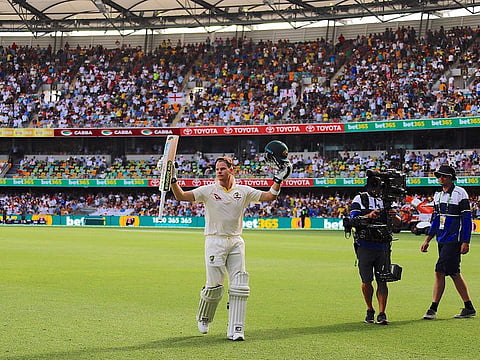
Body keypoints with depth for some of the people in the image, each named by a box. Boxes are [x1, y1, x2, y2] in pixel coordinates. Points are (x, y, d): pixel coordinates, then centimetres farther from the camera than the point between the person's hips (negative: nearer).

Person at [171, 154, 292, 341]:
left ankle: (236, 330, -4)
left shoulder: (243, 191, 7)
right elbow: (181, 196, -9)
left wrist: (278, 180, -5)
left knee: (239, 287, -5)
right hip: (215, 241, -3)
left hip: (236, 242, 3)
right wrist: (173, 181, -24)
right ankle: (203, 318, 25)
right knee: (214, 286, -4)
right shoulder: (208, 190, -1)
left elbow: (269, 196, 5)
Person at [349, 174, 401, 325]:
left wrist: (394, 216, -18)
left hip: (383, 246, 1)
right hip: (364, 247, -1)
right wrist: (369, 216, -24)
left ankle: (381, 314, -5)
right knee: (366, 281, 2)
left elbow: (398, 223, 6)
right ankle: (370, 311, 21)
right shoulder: (360, 199, 4)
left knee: (382, 281, -5)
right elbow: (353, 220, -7)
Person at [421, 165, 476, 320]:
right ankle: (469, 308, 12)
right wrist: (427, 240, 14)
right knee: (454, 273, 7)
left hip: (454, 240, -8)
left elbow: (467, 219, -10)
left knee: (440, 272, -11)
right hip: (442, 240, 8)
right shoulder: (438, 195, 14)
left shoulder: (460, 193, -8)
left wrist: (465, 242, -15)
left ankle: (433, 309, -6)